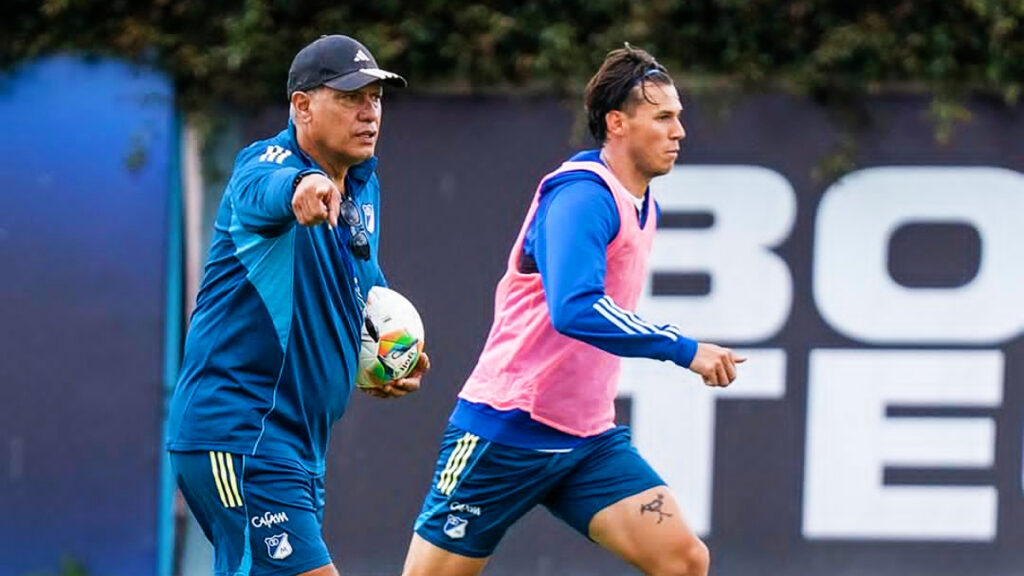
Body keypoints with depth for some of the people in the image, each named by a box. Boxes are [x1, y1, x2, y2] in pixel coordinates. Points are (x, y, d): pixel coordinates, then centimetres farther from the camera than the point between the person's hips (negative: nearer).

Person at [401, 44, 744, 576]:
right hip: (506, 431, -8)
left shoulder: (643, 207, 11)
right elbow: (575, 310, -33)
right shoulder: (581, 196, -18)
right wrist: (684, 350, -31)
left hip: (589, 442, 8)